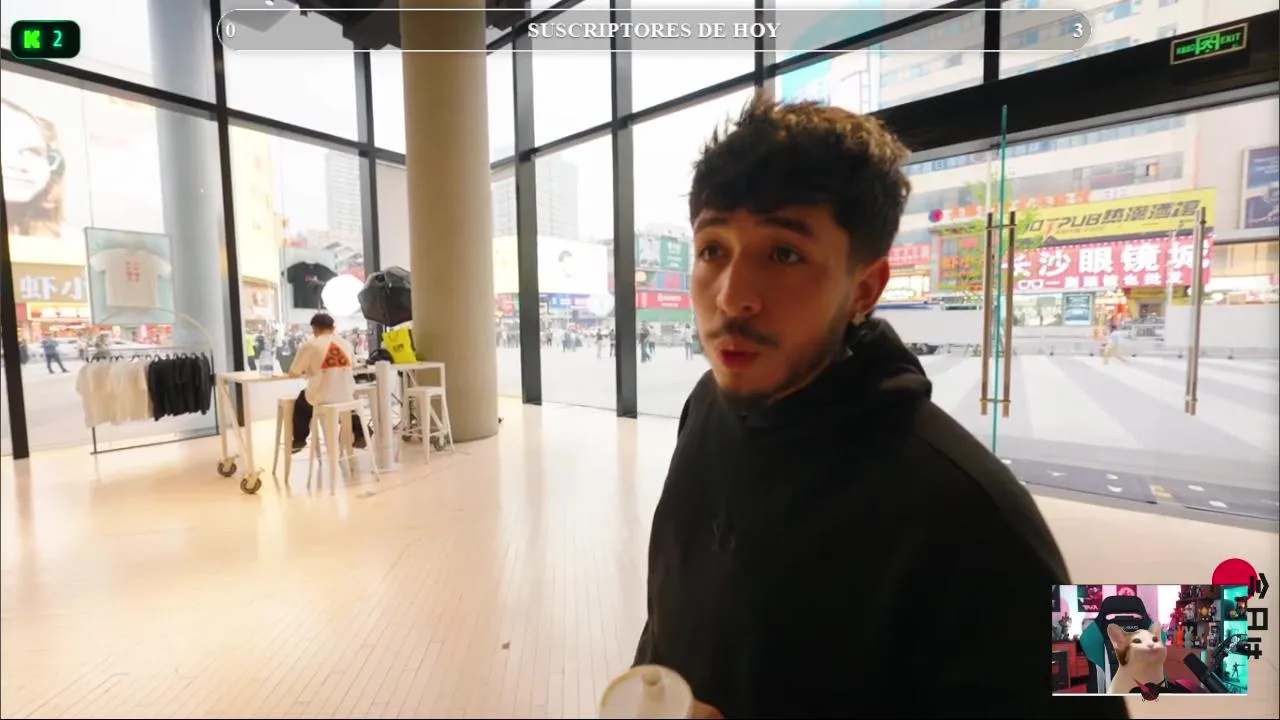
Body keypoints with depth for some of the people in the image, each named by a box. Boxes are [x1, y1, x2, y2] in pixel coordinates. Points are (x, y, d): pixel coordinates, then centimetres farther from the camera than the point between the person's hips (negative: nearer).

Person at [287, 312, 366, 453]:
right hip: (347, 399, 3)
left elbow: (293, 374, 1)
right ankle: (359, 436, 35)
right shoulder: (346, 344, 4)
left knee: (301, 401, 30)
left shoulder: (309, 345, -7)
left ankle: (299, 440, 41)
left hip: (320, 400, -2)